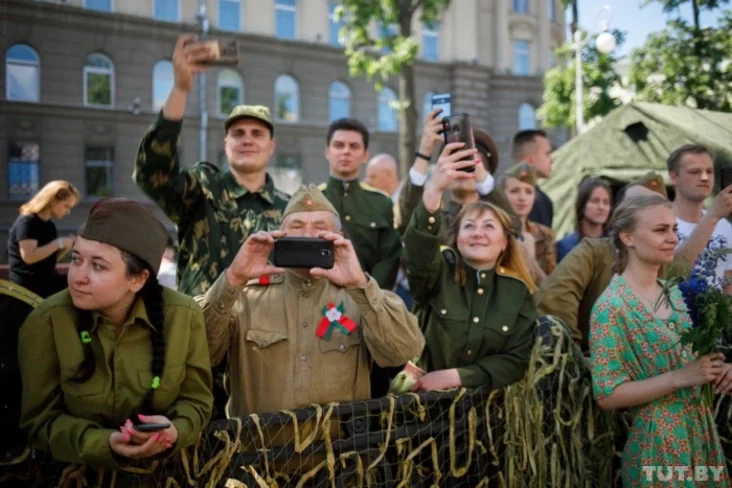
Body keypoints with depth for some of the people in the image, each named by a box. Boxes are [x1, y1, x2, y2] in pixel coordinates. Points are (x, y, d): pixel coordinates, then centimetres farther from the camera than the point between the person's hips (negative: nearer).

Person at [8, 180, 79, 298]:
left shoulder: (49, 224, 12)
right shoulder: (27, 222, -13)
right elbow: (29, 257, -25)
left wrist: (66, 245, -2)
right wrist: (59, 243, -21)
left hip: (48, 279, 8)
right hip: (29, 284, -8)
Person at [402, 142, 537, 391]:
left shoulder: (518, 291, 4)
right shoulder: (437, 273, -2)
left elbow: (518, 360, 2)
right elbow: (417, 248, -23)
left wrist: (455, 376, -9)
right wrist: (434, 188, -38)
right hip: (426, 398, -2)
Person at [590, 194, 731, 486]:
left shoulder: (673, 293, 5)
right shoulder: (612, 306, -18)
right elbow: (607, 395, -19)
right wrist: (680, 377, -24)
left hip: (699, 430, 7)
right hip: (656, 441, -7)